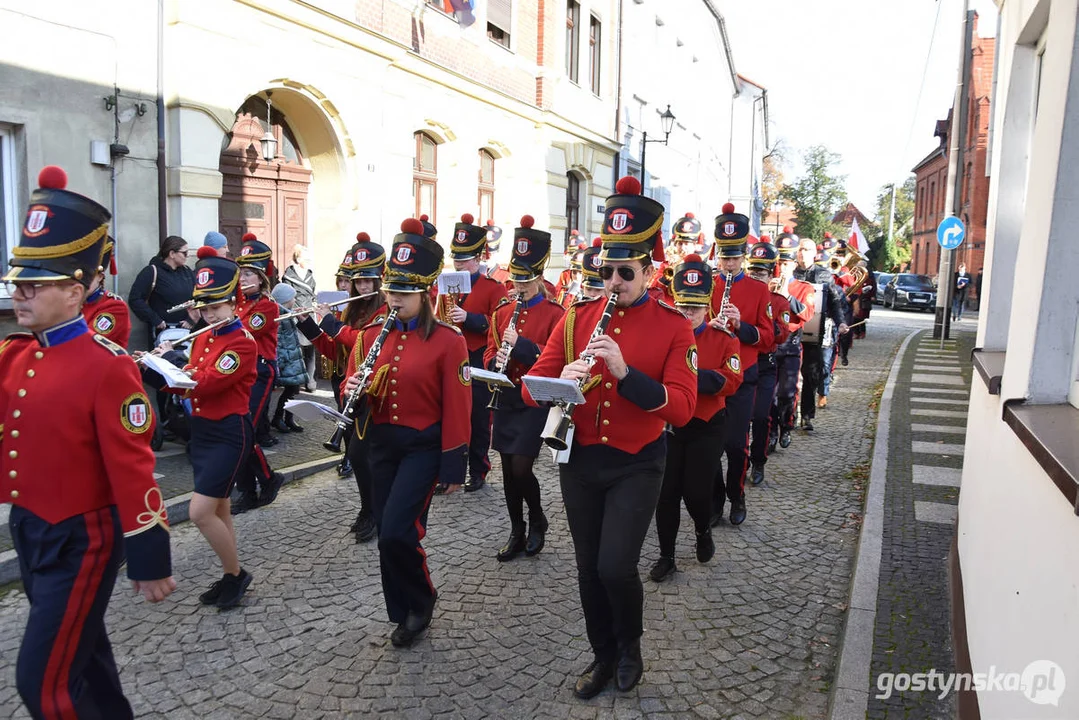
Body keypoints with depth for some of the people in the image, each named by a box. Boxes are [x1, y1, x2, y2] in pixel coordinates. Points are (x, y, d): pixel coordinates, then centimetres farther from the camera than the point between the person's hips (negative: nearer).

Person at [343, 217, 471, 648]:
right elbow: (354, 385, 11)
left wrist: (454, 467, -10)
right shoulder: (371, 335, 4)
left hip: (424, 446, -5)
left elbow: (456, 408, -11)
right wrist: (353, 390, -14)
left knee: (397, 531, -13)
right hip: (381, 444, 6)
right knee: (388, 532, 11)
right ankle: (404, 611, 30)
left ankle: (420, 599, 15)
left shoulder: (447, 340, -11)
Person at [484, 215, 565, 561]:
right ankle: (517, 532, 25)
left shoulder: (554, 313, -8)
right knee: (508, 468, 10)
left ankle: (537, 521, 20)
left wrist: (522, 346, -24)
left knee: (521, 468, -8)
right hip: (505, 399, 5)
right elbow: (490, 353, 13)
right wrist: (496, 361, -11)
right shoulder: (503, 311, 8)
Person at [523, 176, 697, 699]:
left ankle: (630, 646, 23)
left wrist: (625, 372, -30)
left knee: (615, 567, -10)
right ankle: (603, 655, 36)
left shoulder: (673, 327, -7)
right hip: (579, 462, 3)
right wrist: (562, 381, -23)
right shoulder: (577, 317, 1)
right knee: (588, 568, 12)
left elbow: (681, 409, -17)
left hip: (636, 466, -3)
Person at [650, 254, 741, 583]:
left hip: (706, 428, -1)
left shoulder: (723, 337, -3)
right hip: (666, 424, 1)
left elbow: (732, 381, -11)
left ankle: (704, 532, 37)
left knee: (697, 490, 3)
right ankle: (666, 556, 20)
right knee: (667, 491, 4)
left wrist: (698, 376, -25)